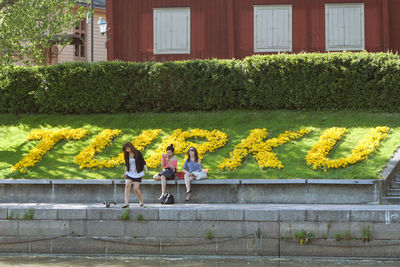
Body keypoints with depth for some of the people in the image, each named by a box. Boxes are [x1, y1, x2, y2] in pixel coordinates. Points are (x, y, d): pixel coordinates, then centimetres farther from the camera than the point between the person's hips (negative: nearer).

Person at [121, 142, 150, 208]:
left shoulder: (138, 153, -10)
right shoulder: (126, 155, 1)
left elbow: (143, 162, -6)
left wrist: (146, 169, -18)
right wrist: (125, 172, 20)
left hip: (137, 173, -3)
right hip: (130, 173, 3)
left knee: (136, 188, -10)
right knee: (127, 185, -19)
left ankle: (141, 201, 14)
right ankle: (126, 203, -22)